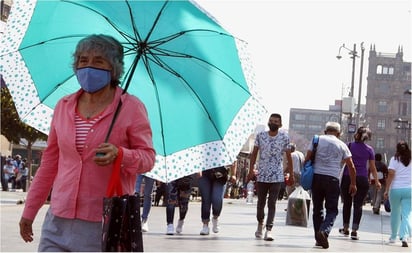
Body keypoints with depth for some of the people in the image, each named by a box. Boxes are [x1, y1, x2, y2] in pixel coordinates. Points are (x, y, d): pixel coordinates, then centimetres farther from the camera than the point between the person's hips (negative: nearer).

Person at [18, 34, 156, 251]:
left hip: (106, 225, -4)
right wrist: (30, 210, 18)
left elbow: (148, 156, -1)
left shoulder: (131, 107, -1)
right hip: (59, 222, 4)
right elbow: (49, 161, 18)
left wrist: (120, 154, -23)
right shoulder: (63, 106, 12)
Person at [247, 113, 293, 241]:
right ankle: (260, 224, 34)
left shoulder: (284, 137, -1)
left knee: (272, 203, -8)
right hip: (261, 175, 2)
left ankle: (269, 229, -11)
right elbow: (254, 153, 7)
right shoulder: (260, 136, 2)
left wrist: (291, 174, 4)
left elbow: (288, 156, 4)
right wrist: (251, 170, 1)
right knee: (261, 202, 12)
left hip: (277, 176, -2)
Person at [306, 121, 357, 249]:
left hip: (316, 177, 2)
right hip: (332, 179, -2)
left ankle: (319, 238, 11)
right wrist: (353, 184, 16)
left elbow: (307, 158, 2)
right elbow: (351, 167, 8)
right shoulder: (342, 145, 9)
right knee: (332, 210, 2)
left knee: (317, 209, 12)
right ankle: (324, 231, -23)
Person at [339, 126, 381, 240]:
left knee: (347, 203, 13)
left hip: (347, 178, 0)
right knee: (358, 205, 1)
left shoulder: (349, 146, 0)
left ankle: (345, 229, 23)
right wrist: (377, 181, 14)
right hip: (362, 179, 0)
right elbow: (372, 168, 6)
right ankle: (354, 231, -6)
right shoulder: (369, 149, 3)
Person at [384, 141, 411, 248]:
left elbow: (391, 175, -9)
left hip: (395, 189, -1)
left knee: (395, 213, 14)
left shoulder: (394, 159, -2)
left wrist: (386, 190, -7)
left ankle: (393, 237, 26)